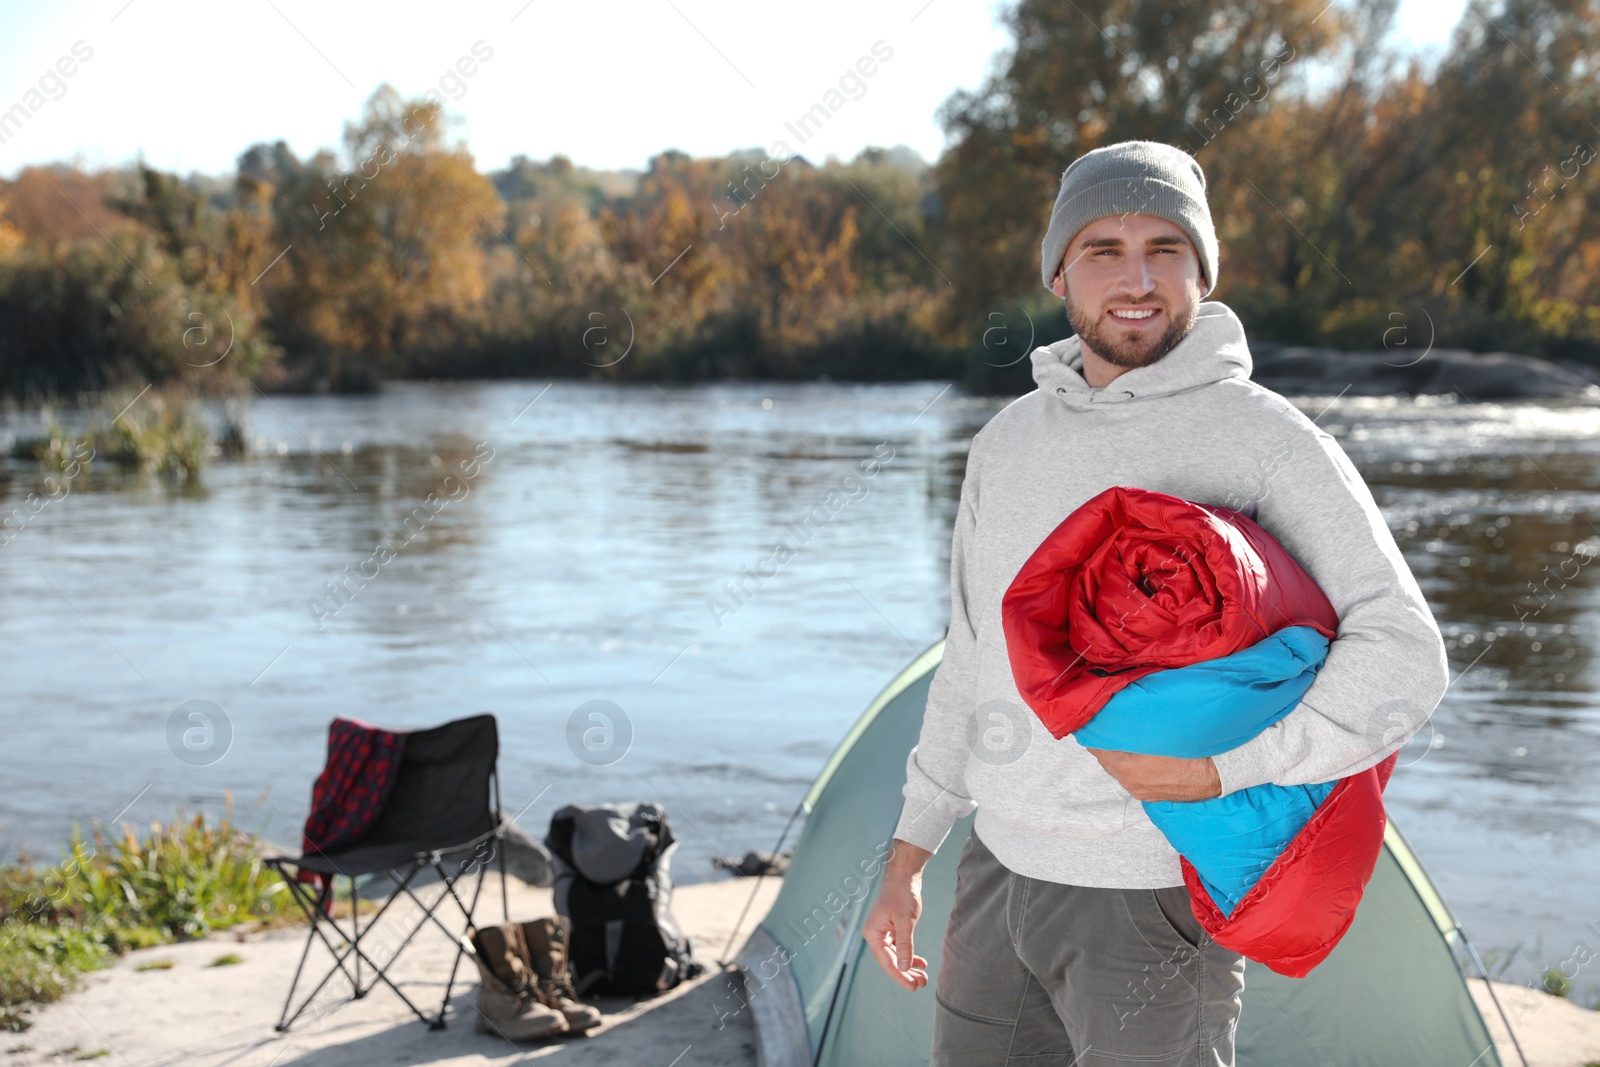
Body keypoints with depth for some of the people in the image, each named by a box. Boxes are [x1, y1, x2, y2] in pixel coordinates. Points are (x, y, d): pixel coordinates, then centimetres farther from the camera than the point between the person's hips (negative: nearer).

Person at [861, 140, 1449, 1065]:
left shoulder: (1265, 441, -11)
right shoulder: (1010, 440, 8)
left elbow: (1406, 654, -17)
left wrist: (1226, 769, -25)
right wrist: (911, 851, 15)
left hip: (1152, 899, -6)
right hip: (998, 876, 6)